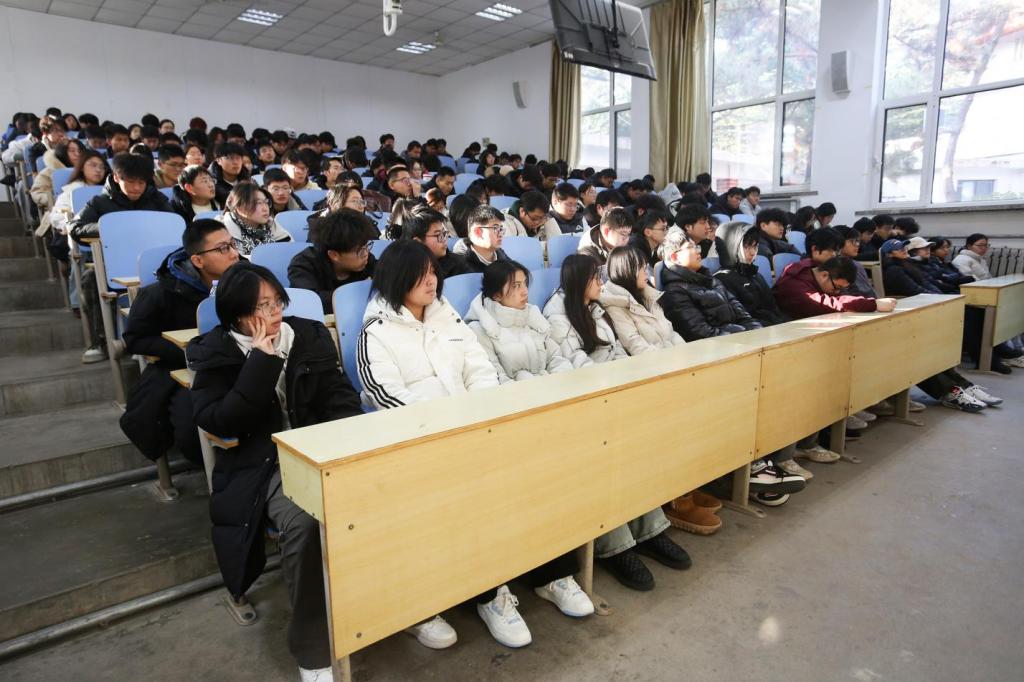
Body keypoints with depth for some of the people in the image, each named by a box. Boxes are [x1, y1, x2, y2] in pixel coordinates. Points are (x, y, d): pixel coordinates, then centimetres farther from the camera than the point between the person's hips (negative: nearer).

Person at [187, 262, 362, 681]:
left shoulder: (309, 335, 10)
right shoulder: (215, 353, 3)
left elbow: (340, 396, 8)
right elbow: (223, 423, -10)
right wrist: (262, 361, -13)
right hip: (264, 464, -2)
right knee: (303, 522, -35)